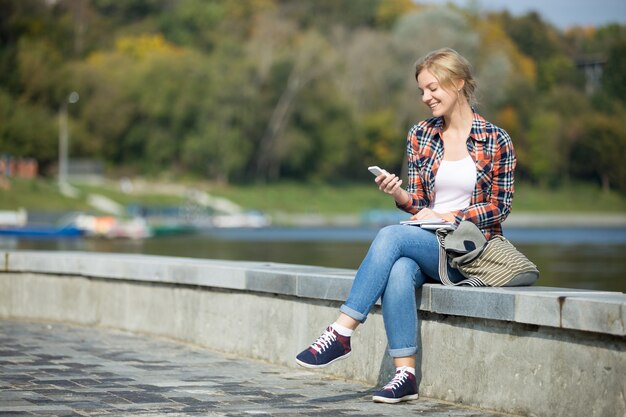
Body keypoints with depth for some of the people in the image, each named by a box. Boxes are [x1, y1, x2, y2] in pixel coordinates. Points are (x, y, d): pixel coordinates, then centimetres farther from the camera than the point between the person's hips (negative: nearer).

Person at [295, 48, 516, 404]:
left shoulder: (496, 141, 0)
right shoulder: (420, 136, 12)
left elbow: (500, 207, -1)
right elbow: (419, 204, 12)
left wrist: (447, 217, -12)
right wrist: (399, 194, -11)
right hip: (427, 245, 4)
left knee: (391, 236, -30)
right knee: (398, 271, -34)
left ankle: (341, 333, -30)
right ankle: (406, 374, -35)